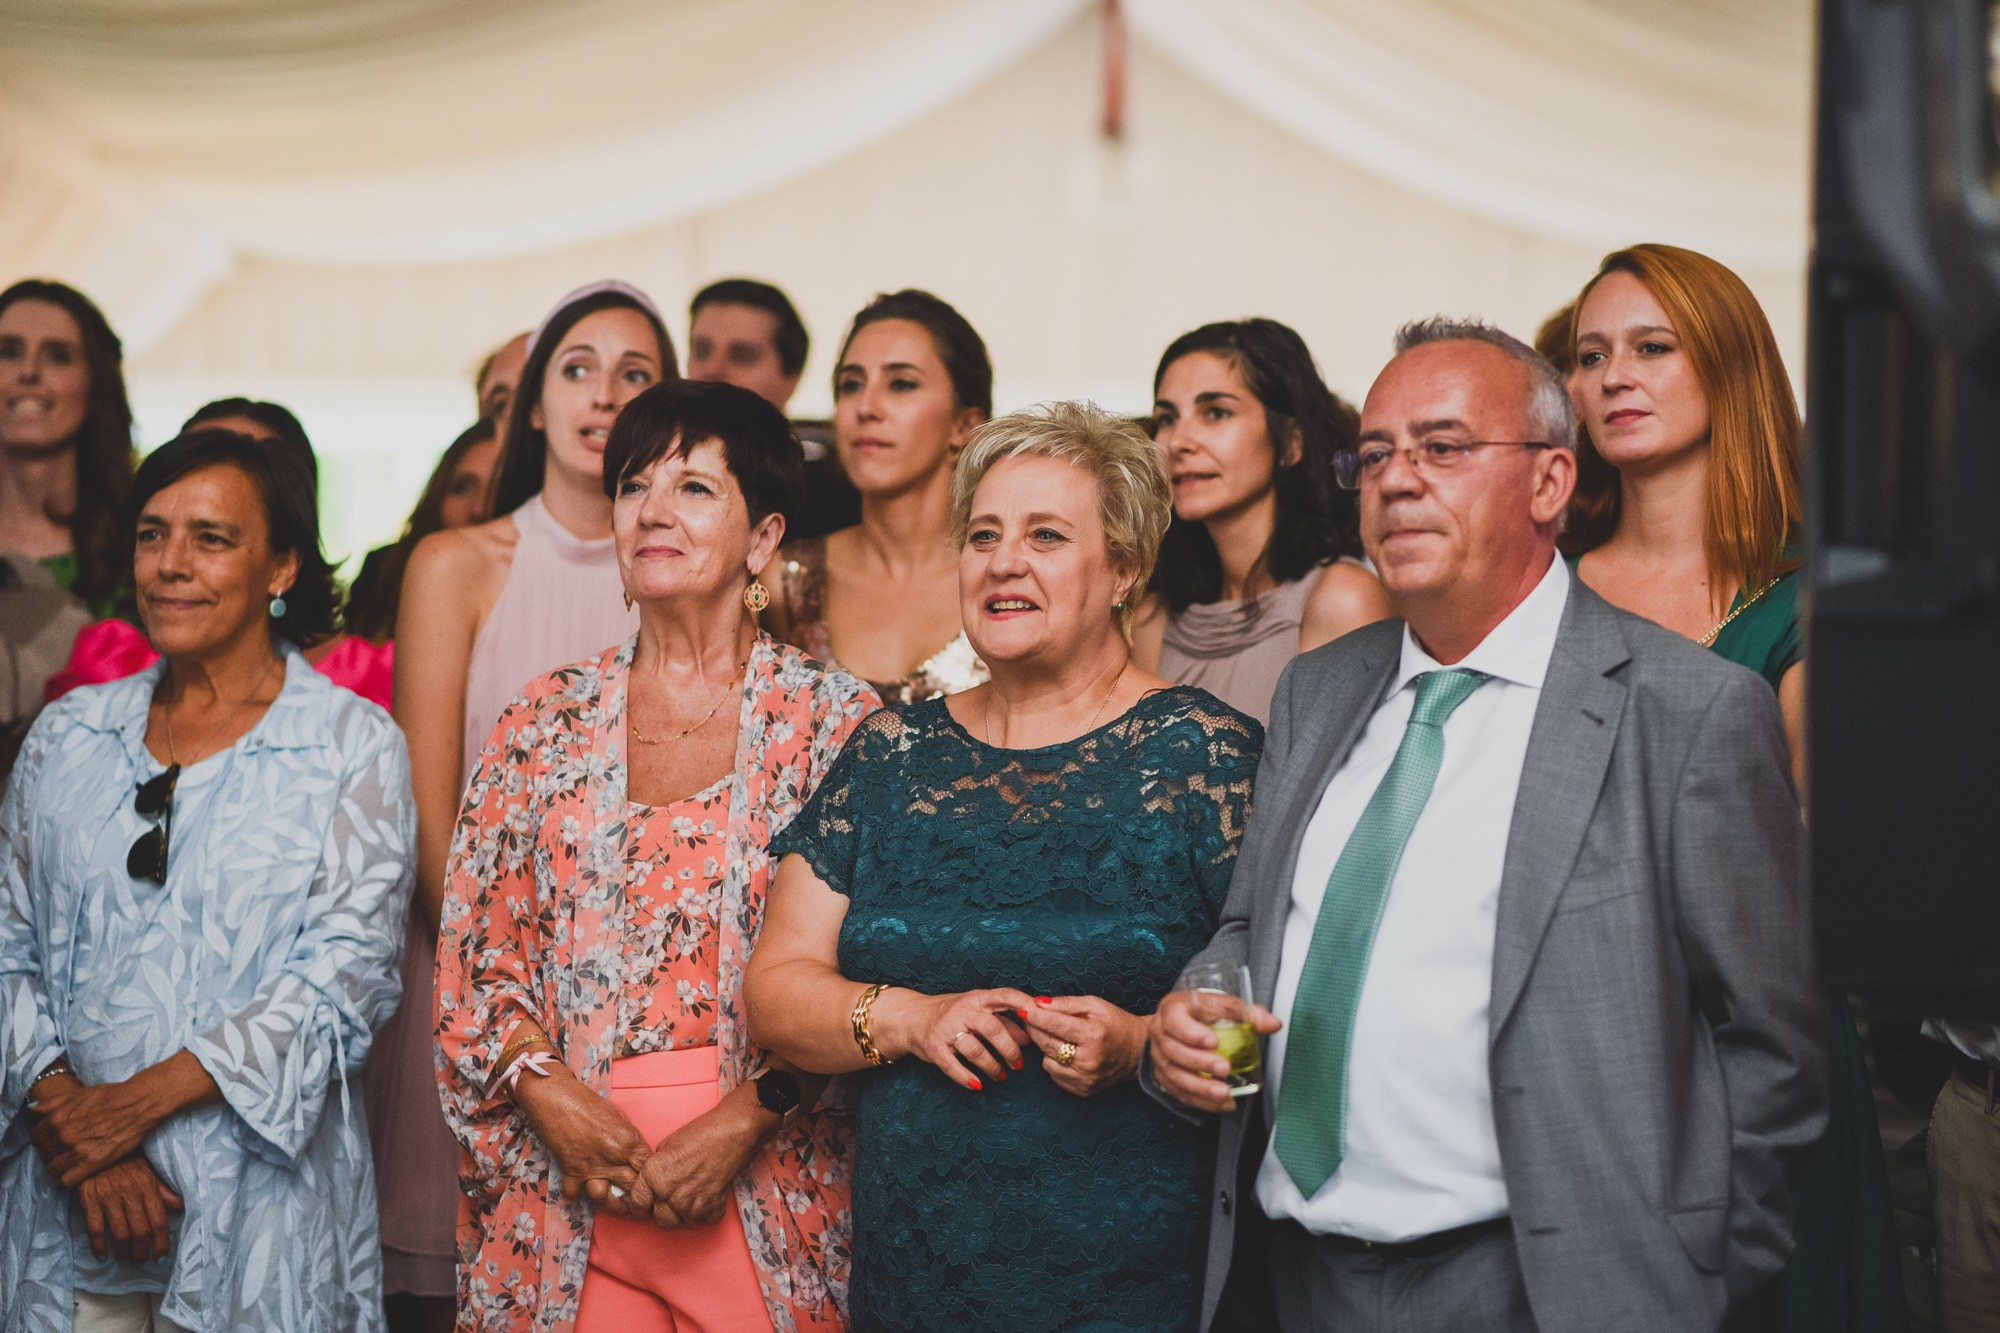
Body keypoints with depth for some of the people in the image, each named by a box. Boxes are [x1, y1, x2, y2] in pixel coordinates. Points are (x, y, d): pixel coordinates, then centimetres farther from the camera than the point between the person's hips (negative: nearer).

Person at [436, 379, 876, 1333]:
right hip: (567, 1178, 2)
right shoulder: (547, 721, 8)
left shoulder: (835, 720, 0)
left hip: (766, 1185, -2)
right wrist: (547, 1091, -7)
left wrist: (739, 1124, -12)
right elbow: (477, 953, 9)